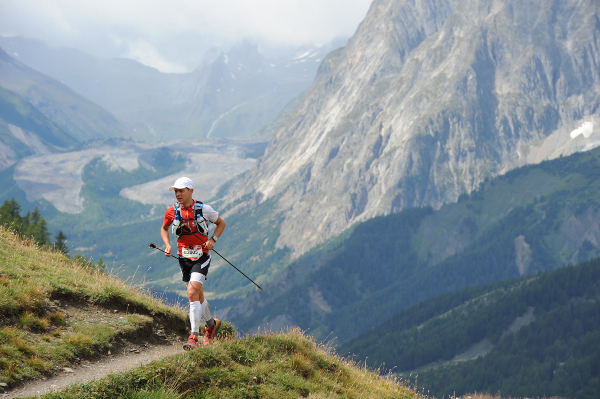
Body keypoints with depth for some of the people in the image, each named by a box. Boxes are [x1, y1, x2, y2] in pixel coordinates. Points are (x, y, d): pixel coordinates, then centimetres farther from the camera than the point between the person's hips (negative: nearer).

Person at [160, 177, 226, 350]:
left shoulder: (204, 209, -8)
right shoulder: (172, 211, -1)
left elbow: (221, 223, 7)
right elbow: (164, 228, 17)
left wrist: (213, 240, -8)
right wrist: (167, 245, 0)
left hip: (201, 257, -4)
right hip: (184, 258, 4)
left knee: (192, 292, -20)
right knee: (198, 296, 15)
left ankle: (194, 336, -19)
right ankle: (211, 324, 42)